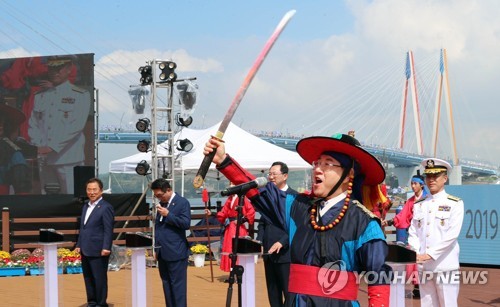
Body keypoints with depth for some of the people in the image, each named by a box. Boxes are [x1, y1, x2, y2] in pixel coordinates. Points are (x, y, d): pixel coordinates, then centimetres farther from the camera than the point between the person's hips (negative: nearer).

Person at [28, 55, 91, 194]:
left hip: (69, 160, -5)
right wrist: (39, 147, -5)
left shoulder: (81, 95, 1)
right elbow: (32, 125, 13)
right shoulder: (40, 96, 17)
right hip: (44, 160, 5)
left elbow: (76, 126, -10)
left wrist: (52, 147, -17)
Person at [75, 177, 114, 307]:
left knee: (99, 278, -1)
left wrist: (106, 248, -22)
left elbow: (108, 230, -15)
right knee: (88, 278, 12)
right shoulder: (86, 206, 17)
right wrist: (79, 244, 15)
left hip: (98, 251, -8)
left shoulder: (106, 207, -9)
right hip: (85, 251, 8)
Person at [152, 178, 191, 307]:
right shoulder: (162, 203, 15)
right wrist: (156, 249, 18)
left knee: (178, 285, -5)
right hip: (163, 253, 7)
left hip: (176, 253, -7)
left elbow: (186, 223, -15)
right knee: (166, 285, 10)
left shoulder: (182, 202, -7)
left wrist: (168, 214, -20)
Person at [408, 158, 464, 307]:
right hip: (423, 266, 4)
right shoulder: (418, 205, 14)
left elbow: (452, 234, -10)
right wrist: (415, 255, -8)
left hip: (445, 266, -4)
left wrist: (430, 255, -17)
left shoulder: (455, 204, 0)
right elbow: (413, 233, 10)